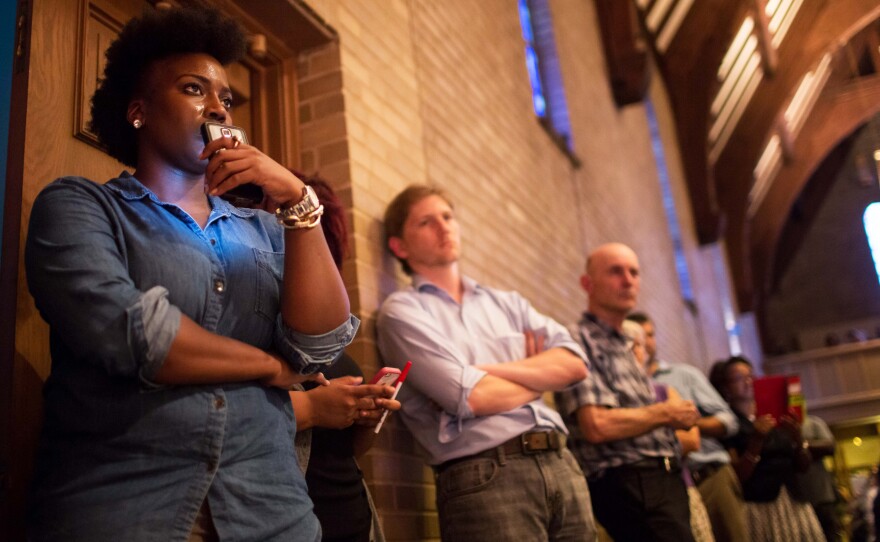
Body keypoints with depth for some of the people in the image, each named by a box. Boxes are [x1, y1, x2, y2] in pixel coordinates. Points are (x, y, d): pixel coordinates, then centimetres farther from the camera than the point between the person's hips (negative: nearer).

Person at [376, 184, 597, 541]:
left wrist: (492, 369, -10)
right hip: (485, 477, -5)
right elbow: (471, 396, -13)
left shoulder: (506, 303, 17)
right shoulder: (402, 310, -1)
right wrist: (540, 374, 5)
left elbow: (573, 363, 3)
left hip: (562, 463, 5)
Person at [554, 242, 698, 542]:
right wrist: (665, 413, -9)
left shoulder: (623, 346, 19)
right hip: (631, 486, -9)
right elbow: (597, 426, -23)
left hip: (665, 480, 9)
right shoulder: (581, 342, -12)